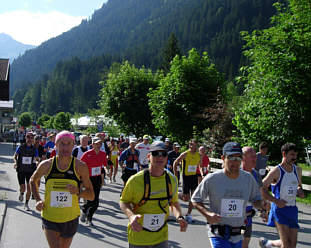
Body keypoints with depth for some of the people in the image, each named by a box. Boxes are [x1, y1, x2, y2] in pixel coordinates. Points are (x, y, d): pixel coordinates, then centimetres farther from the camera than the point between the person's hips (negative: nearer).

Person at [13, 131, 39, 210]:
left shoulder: (34, 149, 0)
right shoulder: (20, 147, -4)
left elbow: (36, 158, 11)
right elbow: (15, 156, 8)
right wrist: (15, 162, -10)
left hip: (30, 171, 1)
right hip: (21, 170, -1)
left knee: (29, 188, -2)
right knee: (23, 188, -8)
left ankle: (26, 204, 16)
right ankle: (21, 194, 31)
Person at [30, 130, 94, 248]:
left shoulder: (80, 167, -9)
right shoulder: (46, 165, -6)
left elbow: (91, 195, -4)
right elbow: (33, 181, 15)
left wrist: (78, 192, -24)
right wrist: (38, 200, 1)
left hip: (70, 219, 1)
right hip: (49, 217, -1)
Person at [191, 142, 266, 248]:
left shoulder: (248, 178, 2)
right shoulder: (211, 179, -9)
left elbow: (255, 200, 14)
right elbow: (195, 200, 0)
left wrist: (262, 204, -10)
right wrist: (207, 214, -17)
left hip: (238, 235, 4)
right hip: (218, 234, -4)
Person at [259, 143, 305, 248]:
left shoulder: (298, 170, 9)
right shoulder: (276, 171, -10)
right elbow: (261, 189, -9)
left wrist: (300, 192, 2)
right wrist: (275, 201, -19)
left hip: (292, 209, 6)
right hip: (279, 209, -6)